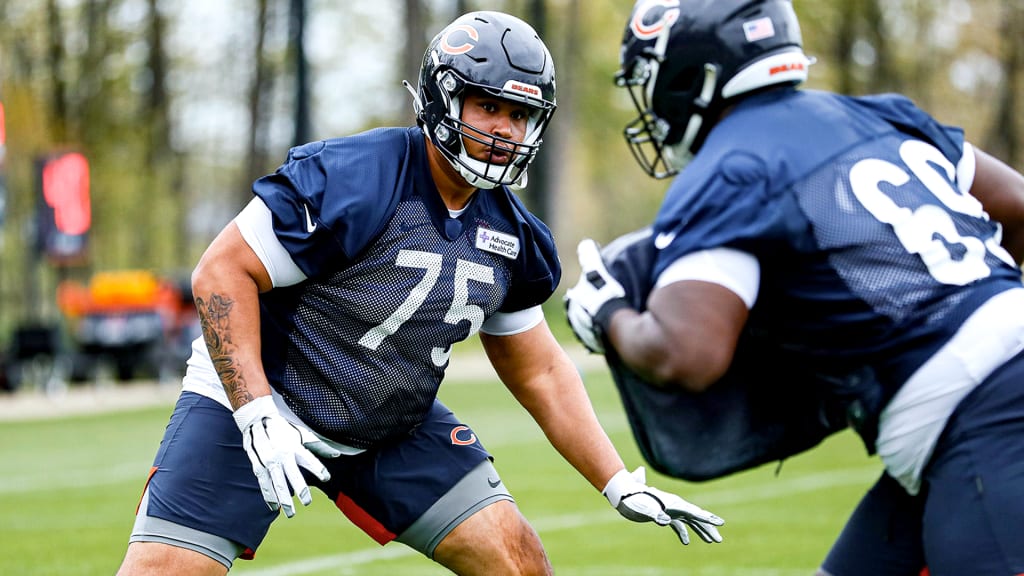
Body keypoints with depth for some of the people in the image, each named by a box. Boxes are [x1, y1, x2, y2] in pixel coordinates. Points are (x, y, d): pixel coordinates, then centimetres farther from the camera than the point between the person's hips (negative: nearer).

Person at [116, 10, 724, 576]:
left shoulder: (508, 232, -1)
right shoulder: (351, 178, -23)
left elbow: (538, 370, 11)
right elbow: (222, 274, -21)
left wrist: (622, 486, 7)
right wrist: (258, 418, -28)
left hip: (393, 426, 6)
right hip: (258, 397, -6)